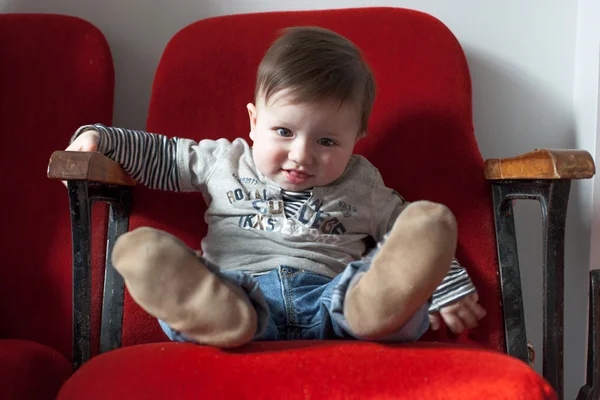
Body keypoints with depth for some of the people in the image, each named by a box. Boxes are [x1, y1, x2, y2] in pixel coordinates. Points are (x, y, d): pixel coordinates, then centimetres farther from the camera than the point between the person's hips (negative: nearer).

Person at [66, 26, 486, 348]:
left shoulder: (363, 186, 21)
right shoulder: (223, 161, 23)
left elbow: (418, 245, 25)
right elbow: (159, 154, 33)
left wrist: (451, 292, 15)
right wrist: (100, 137, 21)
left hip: (331, 296, 0)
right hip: (234, 290, 0)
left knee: (430, 221, -24)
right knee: (142, 248, -28)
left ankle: (376, 302, -56)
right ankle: (216, 314, -59)